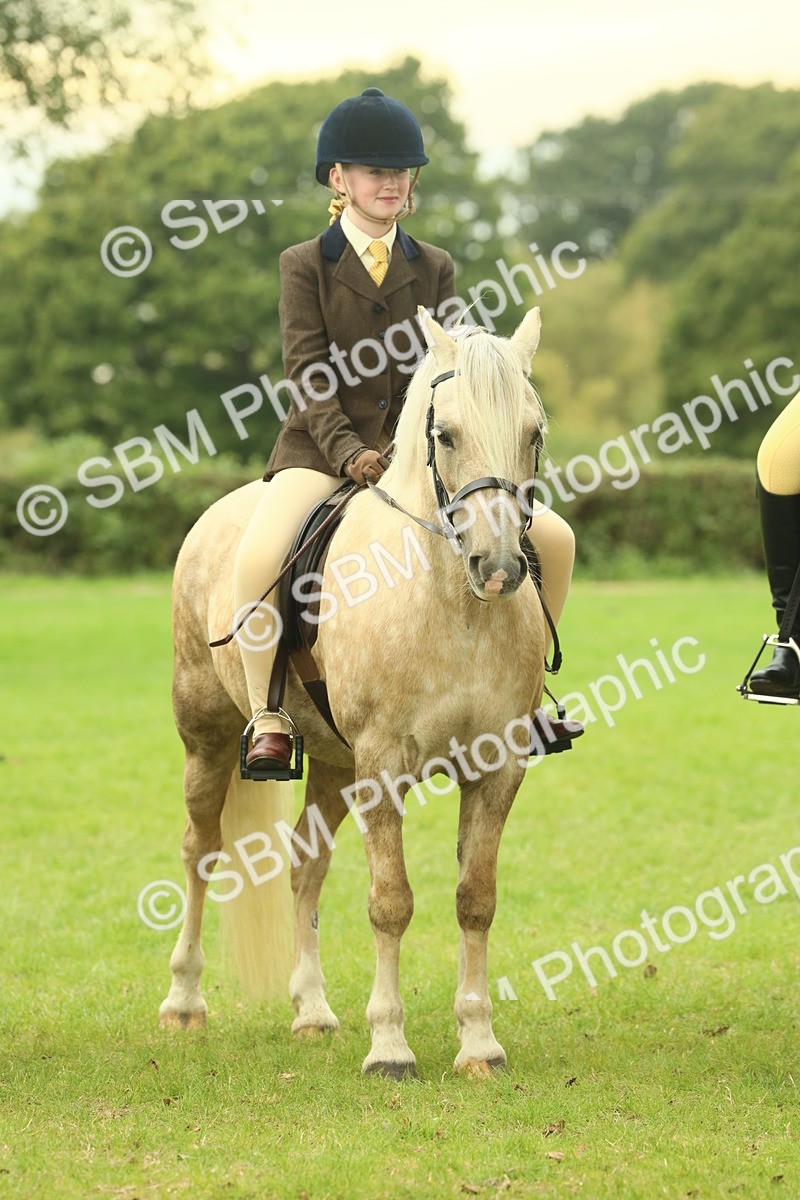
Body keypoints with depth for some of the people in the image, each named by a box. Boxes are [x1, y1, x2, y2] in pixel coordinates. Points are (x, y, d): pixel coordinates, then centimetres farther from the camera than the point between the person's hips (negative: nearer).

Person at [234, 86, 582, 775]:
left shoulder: (435, 269, 11)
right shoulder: (305, 266, 1)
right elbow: (307, 376, -7)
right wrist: (349, 451, -22)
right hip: (321, 451, -3)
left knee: (553, 538, -8)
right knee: (259, 557, -34)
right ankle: (268, 722, -20)